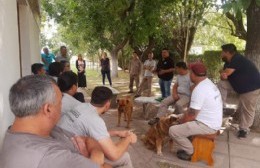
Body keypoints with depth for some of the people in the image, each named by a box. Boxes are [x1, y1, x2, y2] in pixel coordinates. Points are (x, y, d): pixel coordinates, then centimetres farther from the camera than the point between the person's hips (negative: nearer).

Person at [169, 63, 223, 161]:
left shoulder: (199, 89, -25)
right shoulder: (208, 83, 7)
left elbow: (192, 115, -23)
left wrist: (181, 121, -3)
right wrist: (183, 117, 9)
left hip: (207, 125, -10)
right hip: (212, 122, 10)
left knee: (173, 130, -14)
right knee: (181, 118, 22)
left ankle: (191, 152, 6)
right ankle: (188, 146, 24)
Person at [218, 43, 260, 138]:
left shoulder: (238, 59, -27)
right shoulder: (229, 62, 2)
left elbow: (225, 73, -28)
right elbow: (224, 77, -2)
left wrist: (222, 73, -4)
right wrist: (223, 75, -26)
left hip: (252, 88, -9)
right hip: (240, 86, 9)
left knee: (247, 109, 1)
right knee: (221, 84, -5)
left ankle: (244, 129, 18)